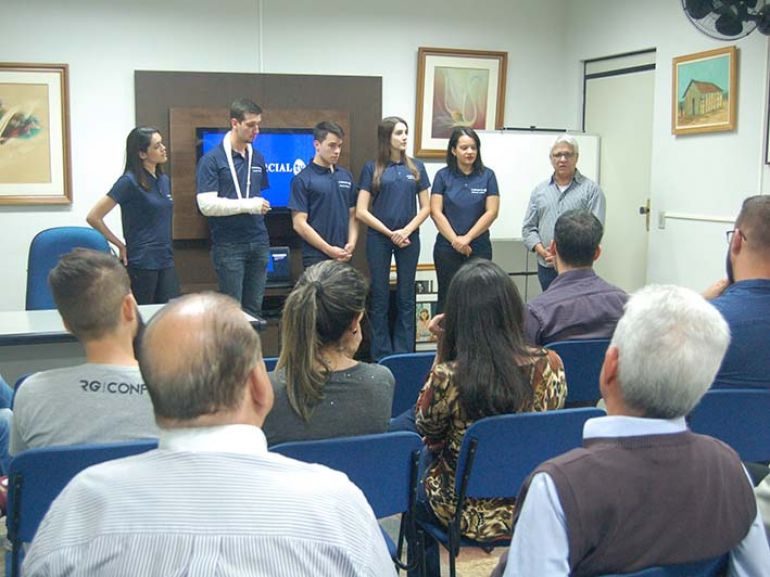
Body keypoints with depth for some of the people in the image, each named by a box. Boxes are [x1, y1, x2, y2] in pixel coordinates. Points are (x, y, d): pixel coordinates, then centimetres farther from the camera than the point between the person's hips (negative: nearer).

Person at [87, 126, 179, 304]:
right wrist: (121, 246, -5)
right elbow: (93, 217, -11)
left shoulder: (164, 180, 11)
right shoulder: (129, 181, -10)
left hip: (165, 262, 6)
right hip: (141, 264, -6)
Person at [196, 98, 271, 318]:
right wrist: (248, 205, -17)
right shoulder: (212, 160, -7)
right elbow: (206, 205, -15)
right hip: (228, 245, -5)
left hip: (258, 242, 6)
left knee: (254, 307, 8)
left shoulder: (258, 159, 12)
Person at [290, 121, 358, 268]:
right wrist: (329, 250, -14)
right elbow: (299, 224, -11)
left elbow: (352, 215, 14)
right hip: (316, 259, -6)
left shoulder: (346, 177, 12)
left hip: (343, 257, 6)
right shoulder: (302, 180, -7)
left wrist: (351, 243, -4)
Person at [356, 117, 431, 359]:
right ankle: (382, 355, 13)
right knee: (380, 298, 4)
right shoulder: (372, 168, -1)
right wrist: (390, 233, -9)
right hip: (378, 239, -2)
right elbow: (361, 212, -4)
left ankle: (404, 354, 15)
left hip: (408, 238, 2)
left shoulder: (416, 167, 6)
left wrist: (406, 231, -8)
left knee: (406, 298, 7)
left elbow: (425, 208, 6)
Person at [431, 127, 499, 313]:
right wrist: (455, 240, -10)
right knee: (447, 298, 6)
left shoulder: (487, 175, 2)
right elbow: (436, 212, -2)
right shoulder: (443, 176, 2)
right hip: (447, 248, 0)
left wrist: (467, 238, -9)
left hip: (479, 248, 0)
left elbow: (492, 212, -3)